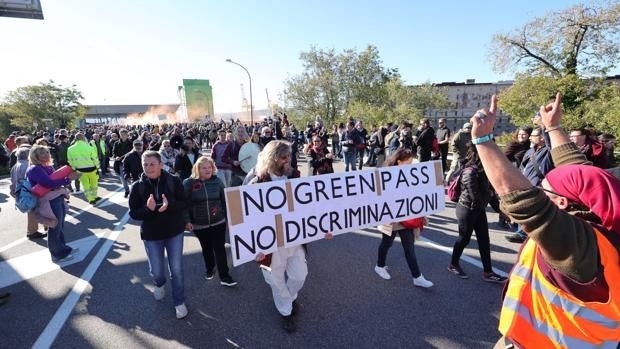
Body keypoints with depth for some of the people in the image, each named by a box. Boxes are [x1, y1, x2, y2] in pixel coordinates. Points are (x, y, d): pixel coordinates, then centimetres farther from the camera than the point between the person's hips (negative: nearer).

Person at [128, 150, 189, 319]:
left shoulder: (173, 181, -12)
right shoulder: (137, 186, -9)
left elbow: (184, 204, -11)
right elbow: (133, 213, -7)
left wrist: (169, 205, -31)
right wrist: (147, 208, -28)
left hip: (174, 232, -1)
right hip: (151, 235, 1)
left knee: (177, 269, 7)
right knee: (156, 271, 15)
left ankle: (179, 302, 27)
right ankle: (159, 284, 52)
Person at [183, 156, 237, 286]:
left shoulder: (217, 181, -2)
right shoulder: (189, 183, -8)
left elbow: (224, 200, 4)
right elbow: (185, 203, -5)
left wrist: (228, 216, 6)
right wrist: (187, 221, -9)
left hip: (218, 222, 0)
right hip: (199, 225, 0)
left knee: (219, 249, 1)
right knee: (206, 248, 17)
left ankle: (224, 277, 11)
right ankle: (209, 269, 42)